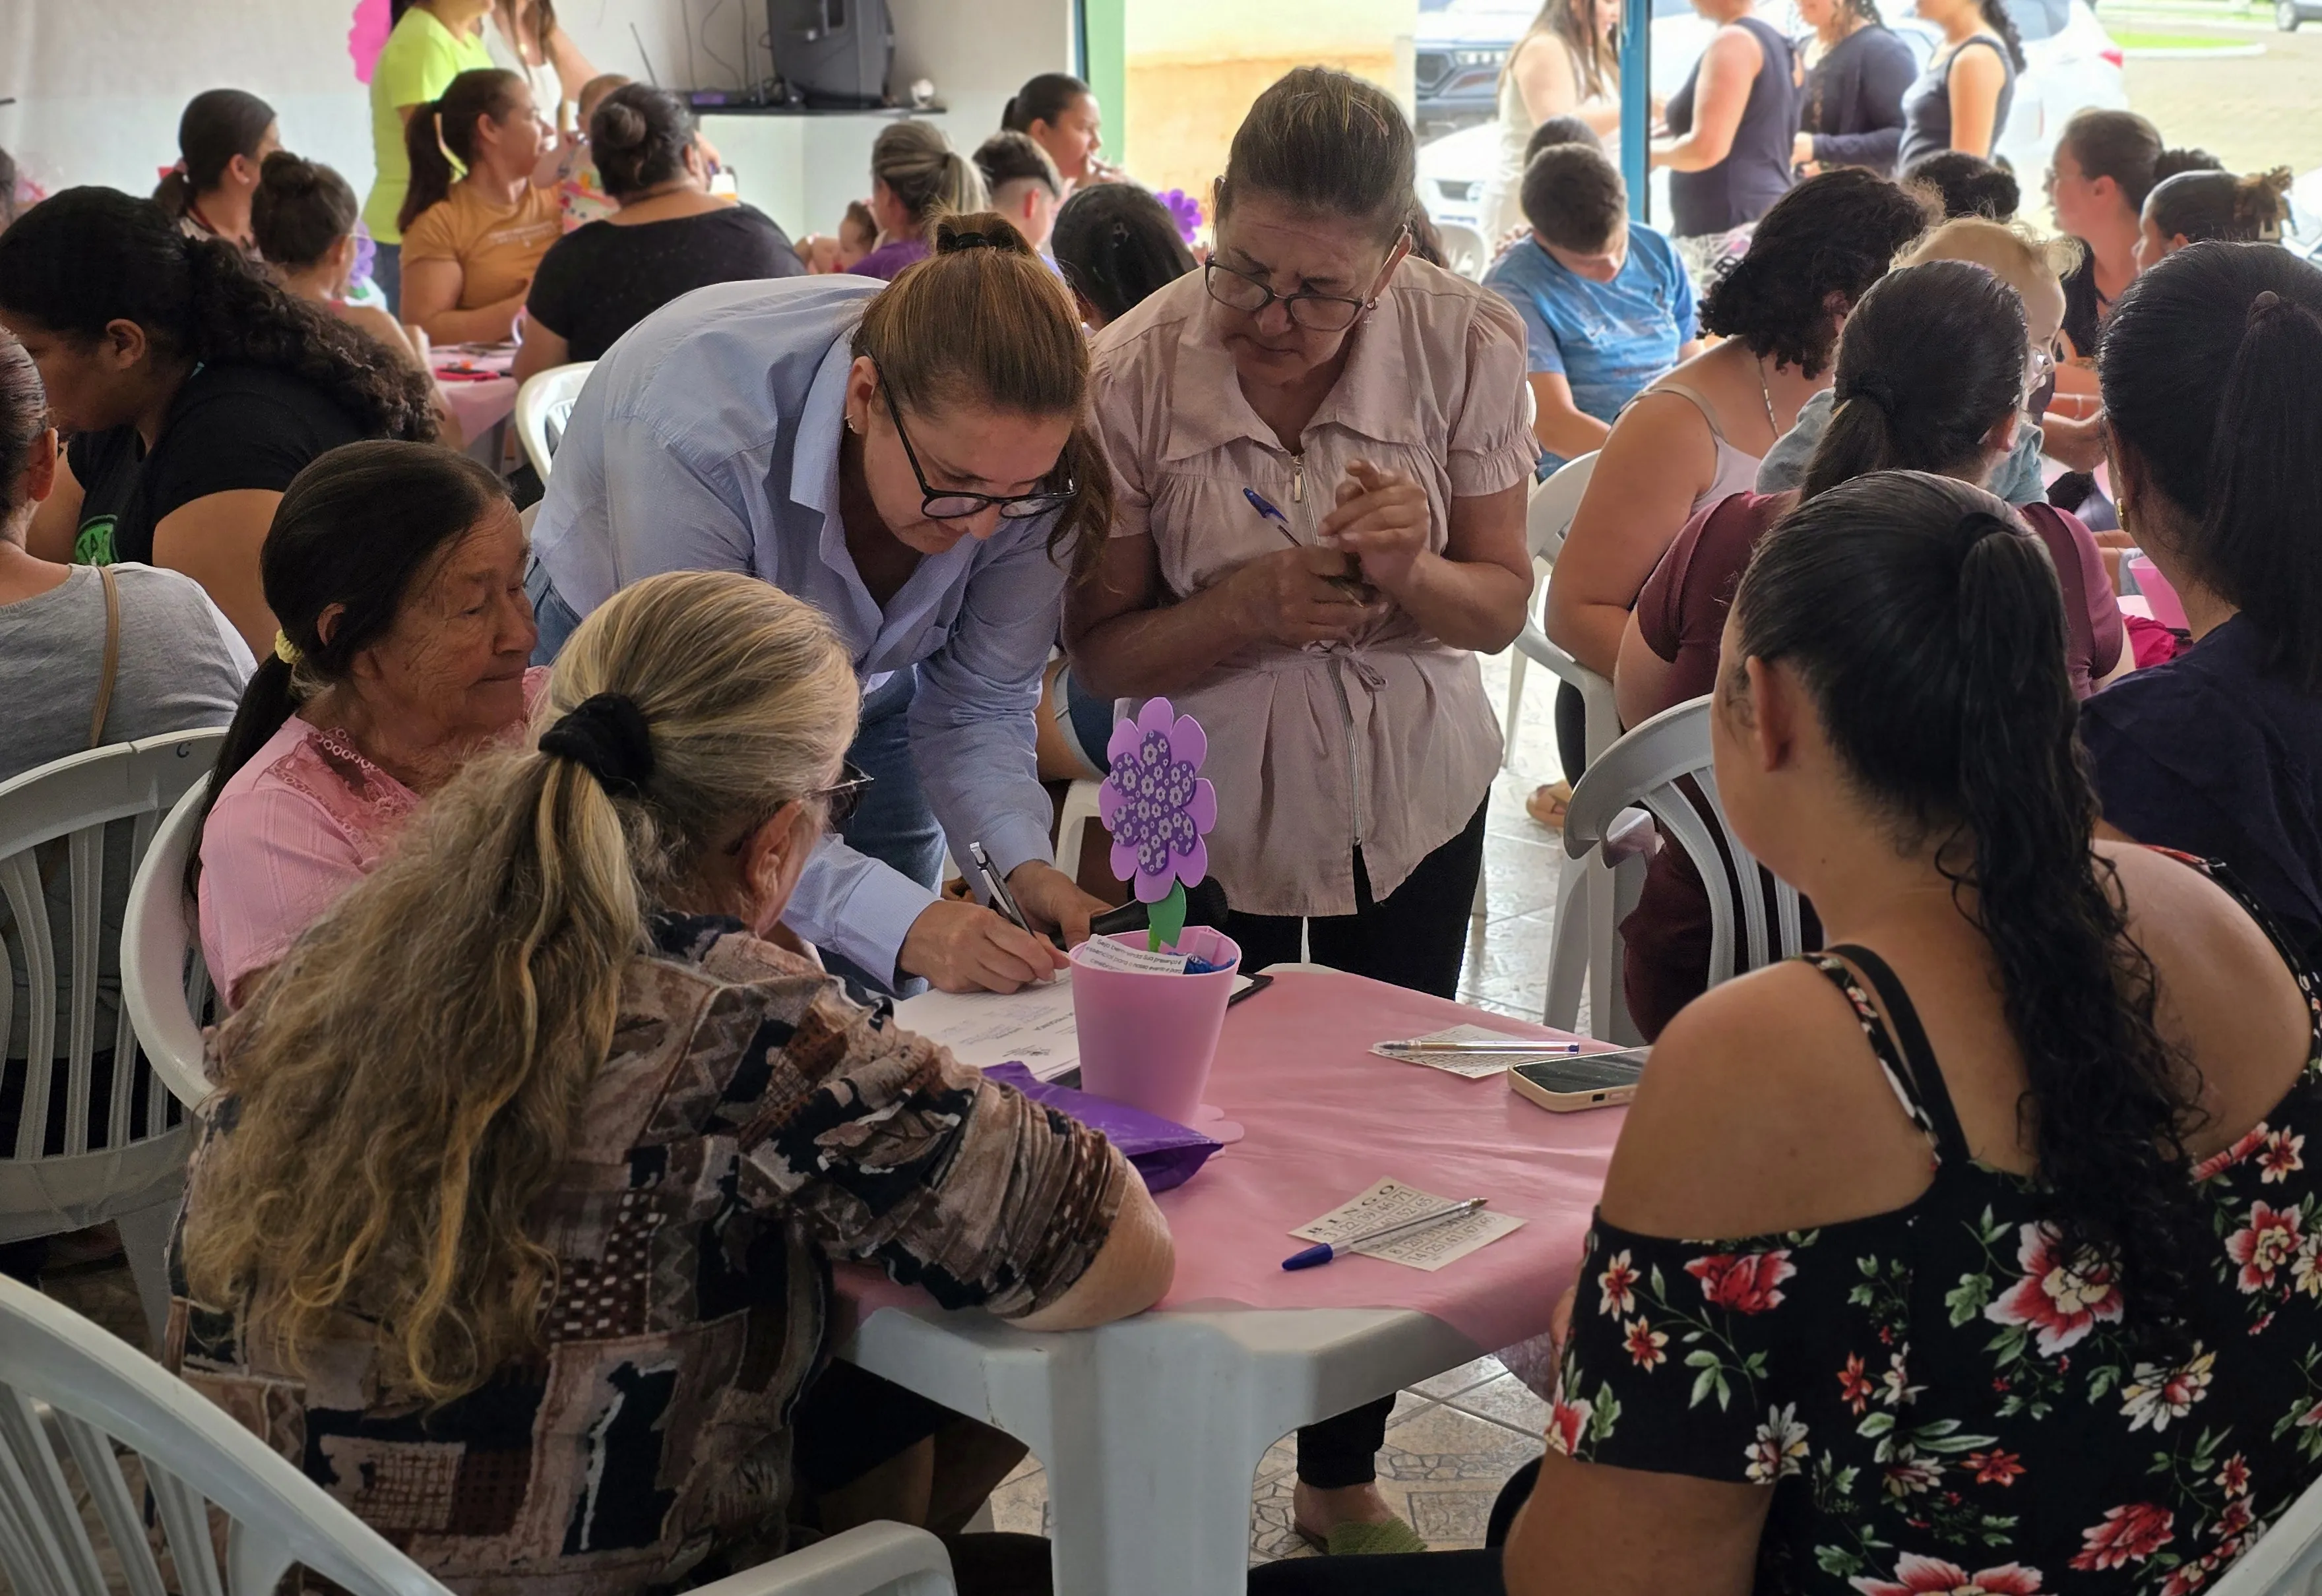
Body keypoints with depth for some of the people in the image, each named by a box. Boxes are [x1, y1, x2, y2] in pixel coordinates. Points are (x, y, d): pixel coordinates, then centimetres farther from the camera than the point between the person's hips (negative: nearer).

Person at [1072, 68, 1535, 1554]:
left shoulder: (1469, 345, -16)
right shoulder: (1135, 373, -21)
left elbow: (1502, 603, -8)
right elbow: (1102, 651, -14)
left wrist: (1408, 573, -30)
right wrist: (1253, 609, -32)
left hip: (1413, 796, 2)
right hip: (1210, 806, -2)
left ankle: (1346, 1471, 33)